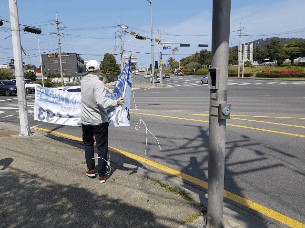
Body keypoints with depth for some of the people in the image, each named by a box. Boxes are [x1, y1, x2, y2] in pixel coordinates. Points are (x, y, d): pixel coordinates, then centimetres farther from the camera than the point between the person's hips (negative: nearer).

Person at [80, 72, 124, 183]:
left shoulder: (83, 81, 0)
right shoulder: (98, 83, -20)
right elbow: (101, 101, -34)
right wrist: (116, 102, -45)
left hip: (86, 121, 5)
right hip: (99, 121, -5)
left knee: (88, 144, 22)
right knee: (102, 147, 5)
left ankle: (91, 170, 27)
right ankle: (102, 175, 9)